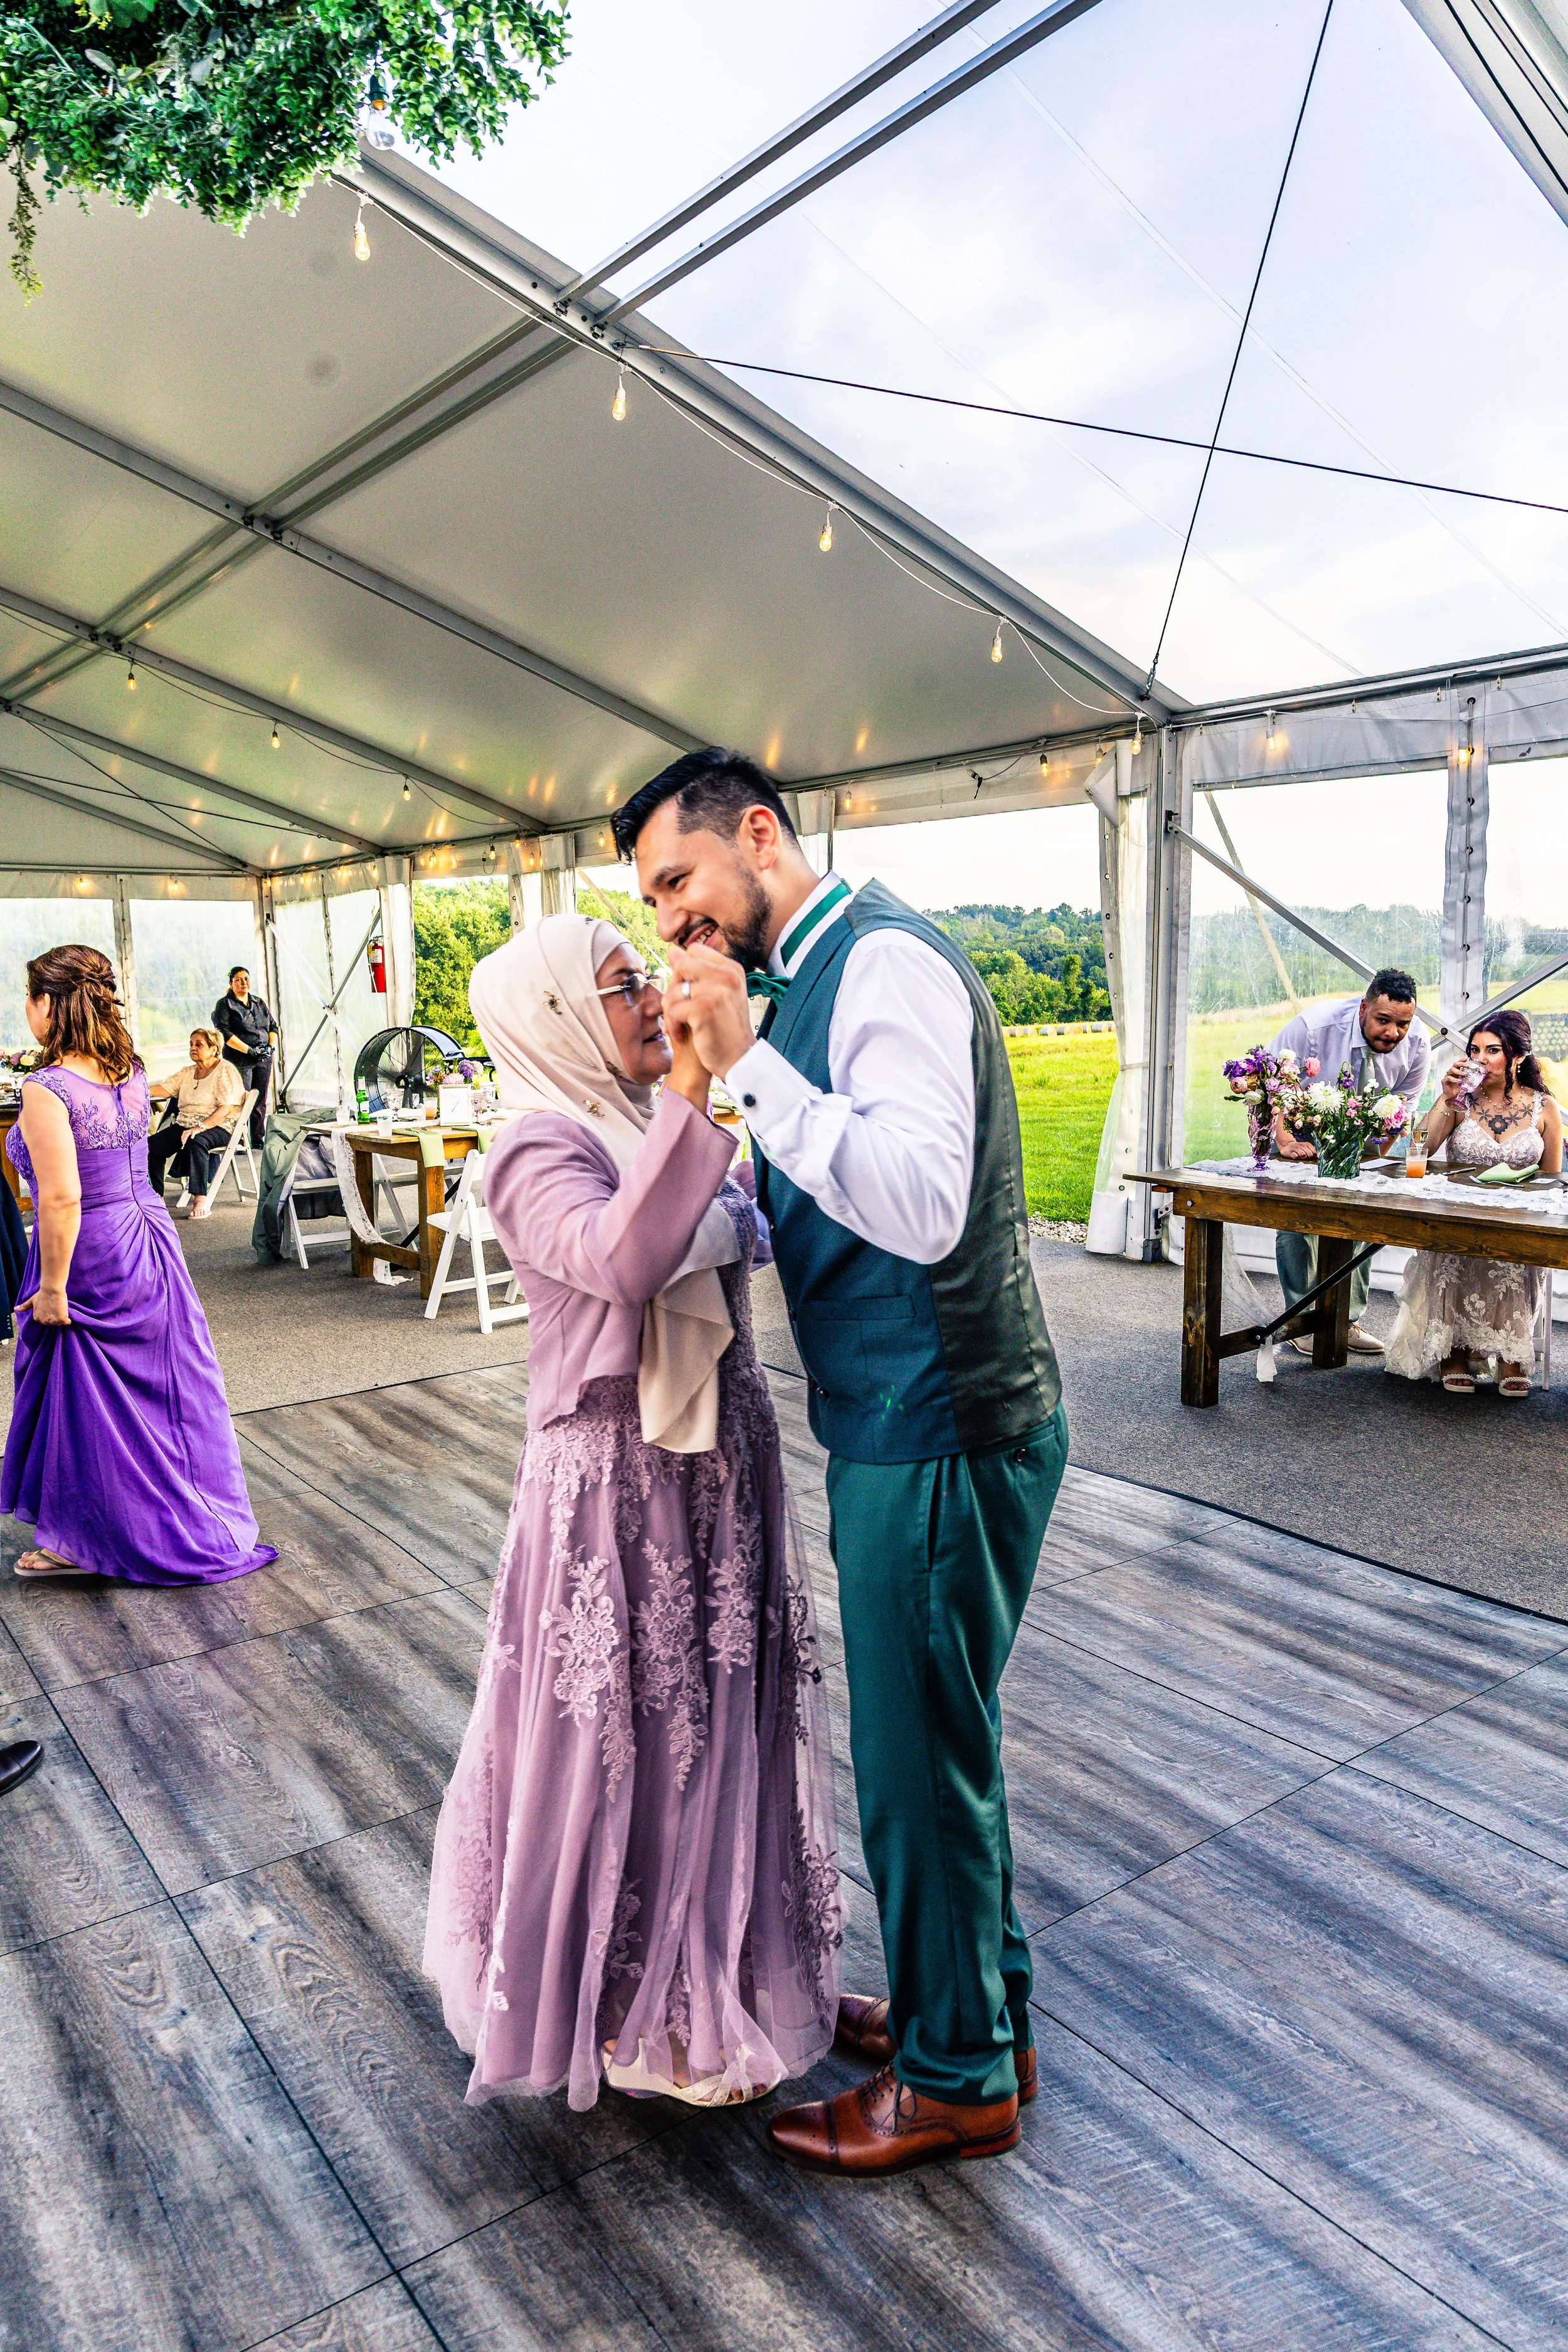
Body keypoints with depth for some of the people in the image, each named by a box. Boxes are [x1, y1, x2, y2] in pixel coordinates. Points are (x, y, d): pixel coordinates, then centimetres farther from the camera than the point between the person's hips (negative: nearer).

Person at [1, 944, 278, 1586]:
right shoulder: (131, 1073, 1)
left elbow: (61, 1200, -24)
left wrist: (51, 1288, -17)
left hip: (89, 1259, -7)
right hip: (151, 1240, 7)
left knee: (89, 1403, 8)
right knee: (164, 1386, 17)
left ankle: (88, 1542, 23)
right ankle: (192, 1528, 31)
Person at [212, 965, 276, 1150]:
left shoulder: (259, 1003, 19)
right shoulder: (225, 1004, 0)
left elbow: (273, 1026, 18)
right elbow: (224, 1033, -11)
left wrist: (272, 1046, -2)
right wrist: (249, 1050, -17)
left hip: (264, 1059, 6)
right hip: (240, 1060, -5)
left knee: (261, 1101, 6)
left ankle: (258, 1140, 13)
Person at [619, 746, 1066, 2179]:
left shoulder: (884, 961, -17)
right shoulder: (819, 974, 13)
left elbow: (922, 1208, -31)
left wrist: (746, 1062, -29)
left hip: (940, 1435, -10)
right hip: (908, 1425, 10)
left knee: (921, 1755, 8)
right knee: (939, 1740, 23)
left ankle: (956, 2083, 31)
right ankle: (979, 2004, 44)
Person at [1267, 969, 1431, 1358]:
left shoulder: (1417, 1045, -20)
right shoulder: (1314, 1026, -33)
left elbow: (1404, 1103, -4)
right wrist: (1285, 1141, -34)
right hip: (1300, 1132, -4)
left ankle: (1348, 1321, 13)